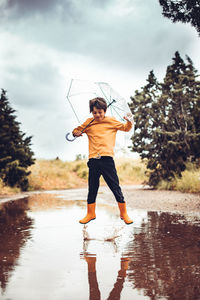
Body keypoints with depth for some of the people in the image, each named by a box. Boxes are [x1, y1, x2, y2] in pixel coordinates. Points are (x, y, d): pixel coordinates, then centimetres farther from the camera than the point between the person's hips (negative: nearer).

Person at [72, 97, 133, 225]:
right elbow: (77, 130, 26)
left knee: (115, 187, -1)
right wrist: (76, 133, 3)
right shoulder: (88, 123, 14)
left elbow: (126, 128, 21)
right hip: (93, 160, 2)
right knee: (92, 188, 9)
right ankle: (91, 213, 24)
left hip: (107, 159, -2)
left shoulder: (112, 121, 11)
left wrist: (129, 122, 0)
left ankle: (124, 213, 10)